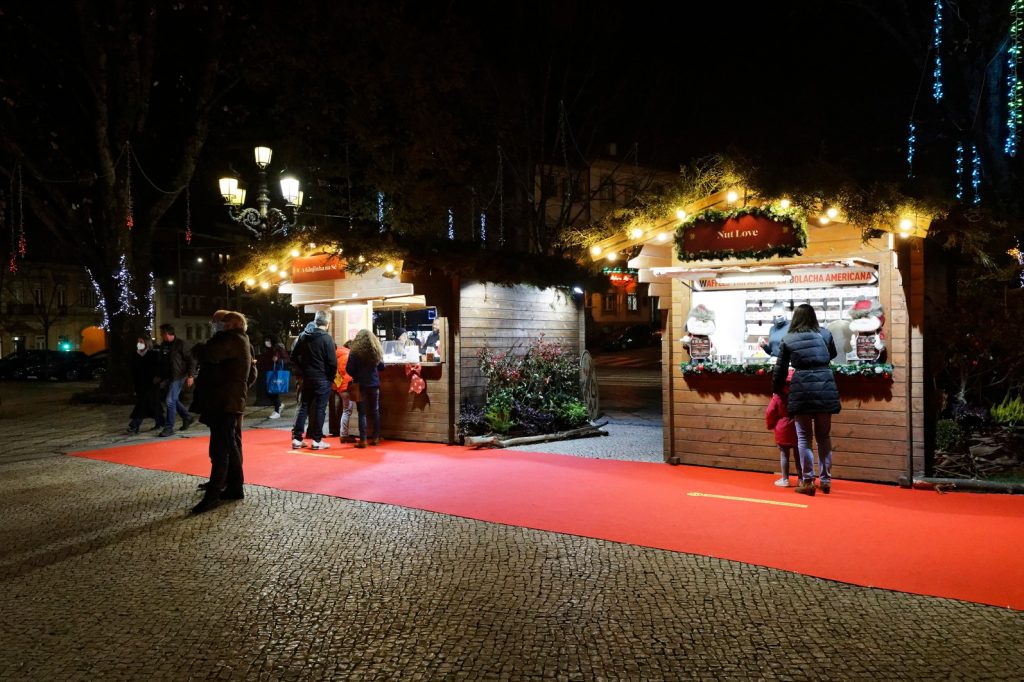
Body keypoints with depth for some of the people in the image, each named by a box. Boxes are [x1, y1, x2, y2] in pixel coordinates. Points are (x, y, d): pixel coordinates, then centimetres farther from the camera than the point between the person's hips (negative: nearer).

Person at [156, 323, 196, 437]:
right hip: (168, 377, 8)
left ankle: (169, 428, -6)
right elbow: (161, 362, 19)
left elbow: (191, 360, -10)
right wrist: (160, 377, 15)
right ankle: (187, 418, 34)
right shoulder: (163, 346, 10)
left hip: (178, 377, -8)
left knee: (170, 401, -12)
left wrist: (190, 375, -14)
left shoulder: (180, 344, -11)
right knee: (174, 400, 15)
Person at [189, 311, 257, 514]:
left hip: (224, 404, -10)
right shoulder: (243, 343, 17)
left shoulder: (232, 339, -13)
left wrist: (198, 349, -5)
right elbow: (252, 374, 23)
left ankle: (213, 494, -9)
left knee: (219, 449, -10)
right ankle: (235, 488, 20)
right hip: (235, 402, 10)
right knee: (232, 446, 14)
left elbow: (209, 354, -26)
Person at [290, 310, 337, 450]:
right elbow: (332, 362, -16)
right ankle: (316, 440, 6)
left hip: (307, 377, 6)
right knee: (320, 408, 2)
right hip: (322, 379, -6)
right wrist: (331, 377, -1)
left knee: (304, 406, 13)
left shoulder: (303, 336, 5)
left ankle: (297, 438, 13)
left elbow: (294, 357, 9)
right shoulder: (326, 338, -14)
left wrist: (304, 369, 15)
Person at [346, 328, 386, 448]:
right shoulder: (376, 350, 0)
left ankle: (363, 440, -2)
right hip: (374, 384, 3)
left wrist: (356, 376, 7)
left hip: (361, 384, -3)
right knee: (375, 411, 12)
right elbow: (381, 366, 9)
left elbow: (349, 369, -11)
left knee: (362, 412, 1)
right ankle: (376, 438, 16)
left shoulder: (355, 351, -10)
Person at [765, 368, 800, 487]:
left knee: (784, 454, 5)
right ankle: (800, 479, 17)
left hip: (782, 430, -2)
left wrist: (770, 425, 9)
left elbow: (770, 413, -7)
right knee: (798, 455, 11)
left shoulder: (777, 397, -11)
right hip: (797, 430, 2)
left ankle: (785, 479, 4)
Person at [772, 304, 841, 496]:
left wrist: (777, 390, 23)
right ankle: (826, 480, 19)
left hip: (802, 390, -2)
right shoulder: (825, 334, 8)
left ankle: (808, 482, 6)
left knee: (804, 437, 6)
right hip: (826, 388, 2)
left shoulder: (787, 340, 4)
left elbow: (780, 369, 8)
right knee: (824, 437, 14)